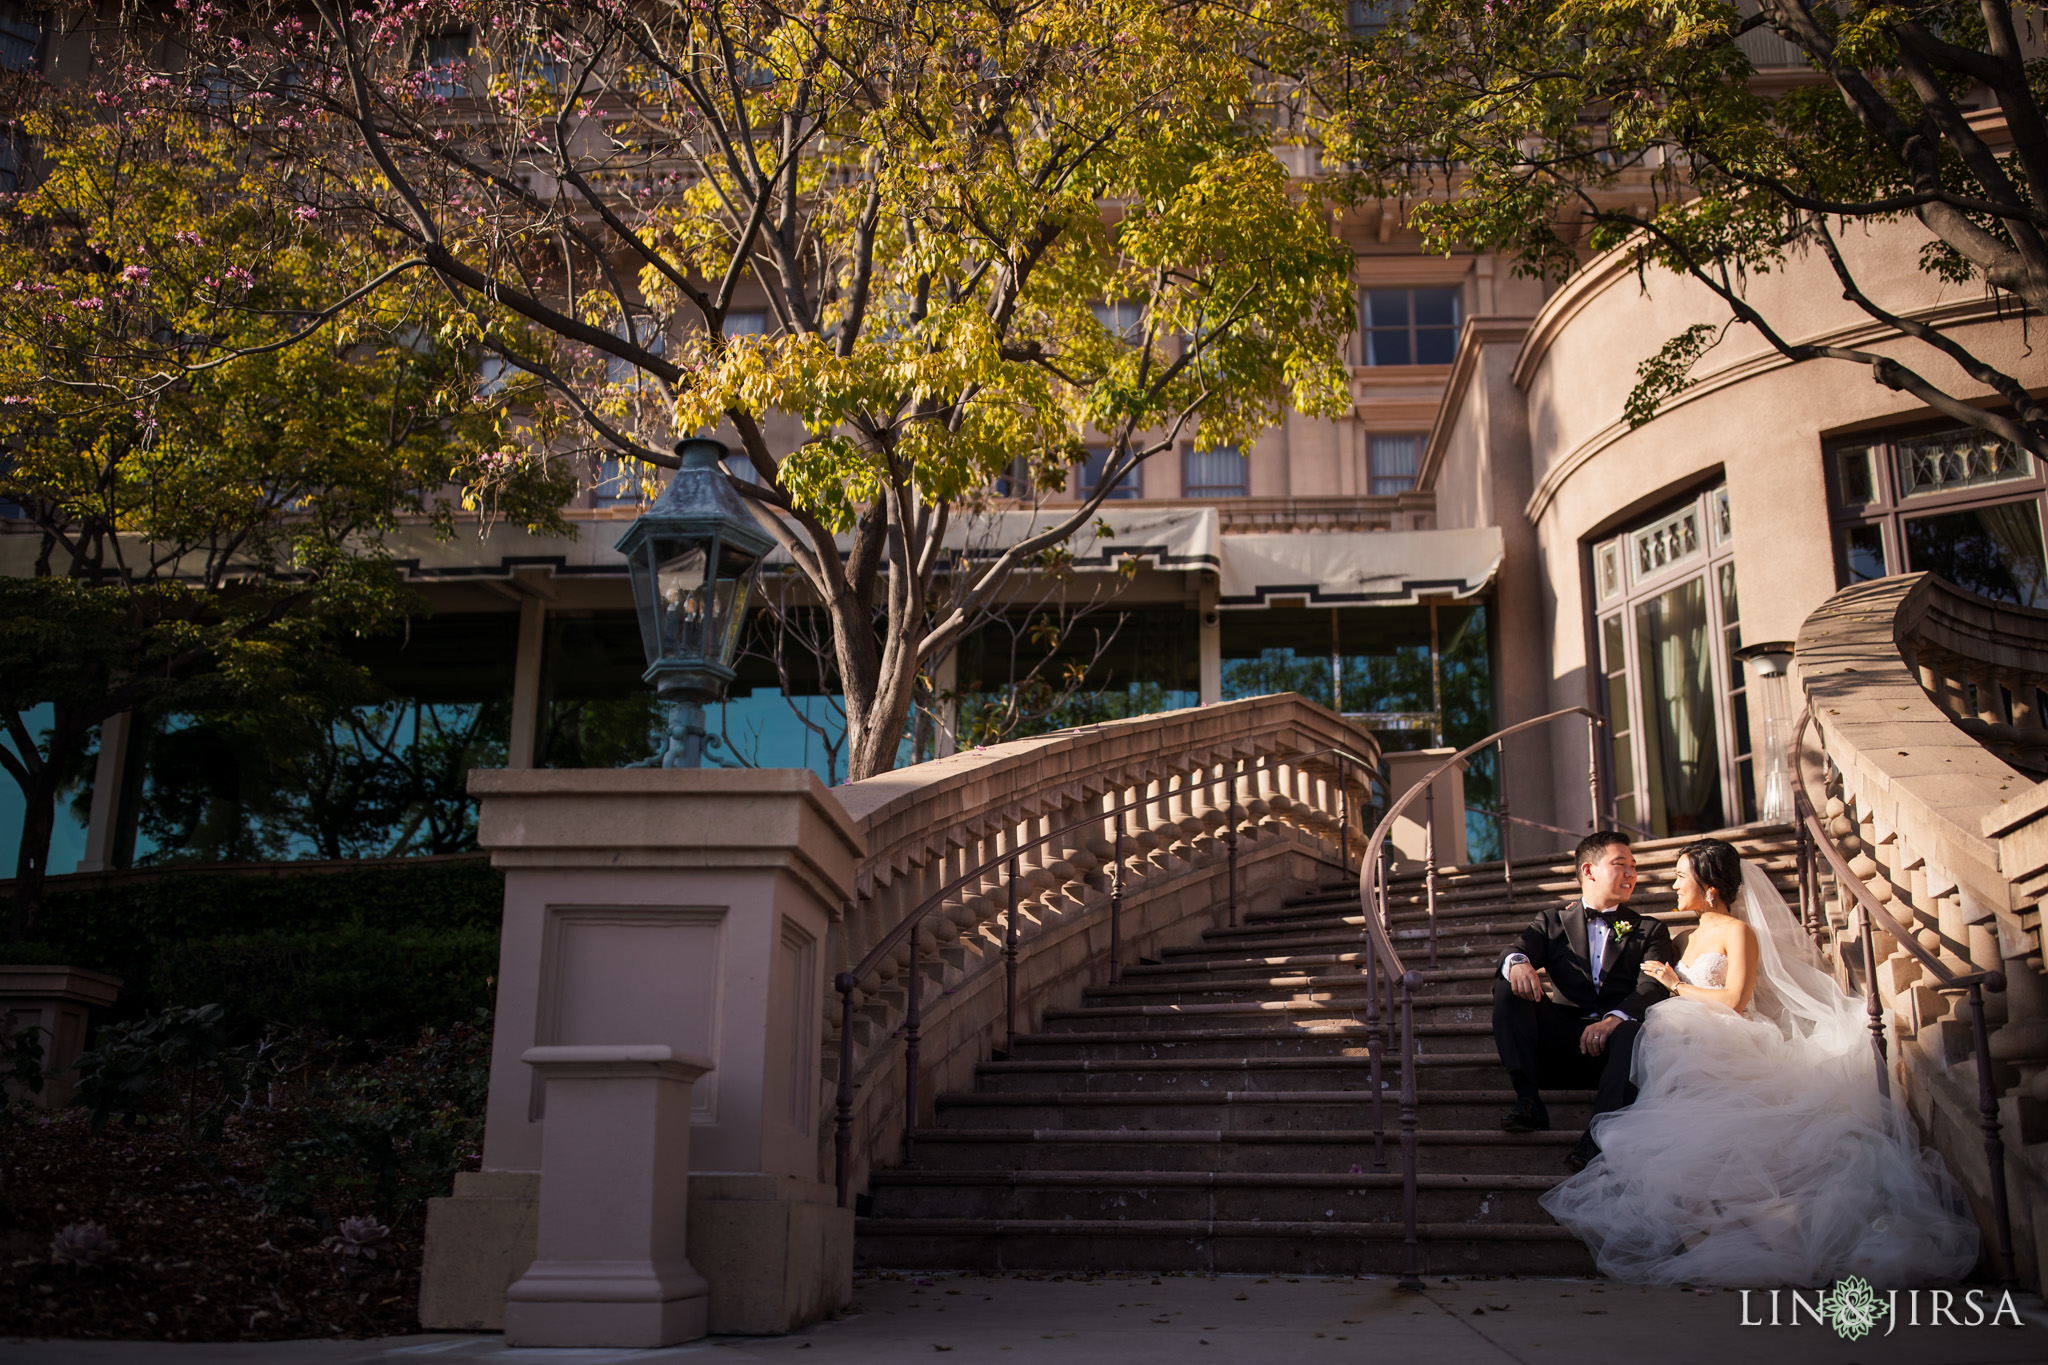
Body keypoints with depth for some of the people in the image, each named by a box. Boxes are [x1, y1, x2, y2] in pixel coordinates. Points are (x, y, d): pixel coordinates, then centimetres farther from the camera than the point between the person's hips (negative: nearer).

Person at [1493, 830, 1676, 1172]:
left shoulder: (1649, 930, 18)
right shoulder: (1553, 921, 21)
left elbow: (1652, 988, -1)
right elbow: (1518, 953, 3)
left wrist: (1615, 1019, -23)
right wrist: (1518, 963, -26)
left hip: (1615, 1041, -1)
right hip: (1564, 1043, 2)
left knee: (1635, 1029, -35)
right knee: (1509, 988, -19)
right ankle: (1528, 1102, -24)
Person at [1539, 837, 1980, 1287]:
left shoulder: (1738, 931, 2)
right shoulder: (1699, 934, 30)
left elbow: (1735, 999, -11)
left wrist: (1677, 984, -2)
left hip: (1728, 1048, -6)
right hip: (1695, 1044, 6)